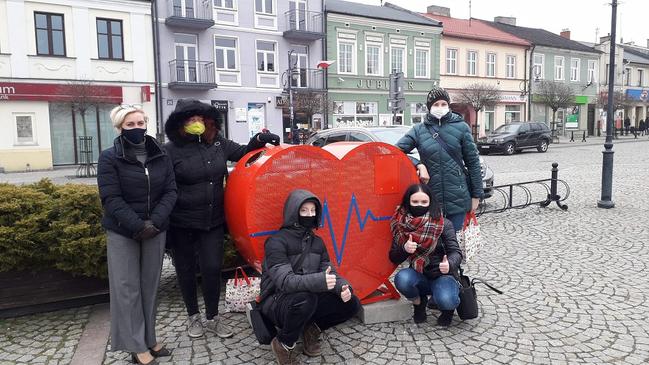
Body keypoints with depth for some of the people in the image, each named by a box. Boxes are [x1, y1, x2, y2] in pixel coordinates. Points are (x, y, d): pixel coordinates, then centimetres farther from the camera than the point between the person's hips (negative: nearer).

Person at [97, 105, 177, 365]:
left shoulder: (161, 156, 4)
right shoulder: (109, 158, -6)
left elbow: (170, 191, 1)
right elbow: (111, 199, -12)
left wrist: (155, 222, -13)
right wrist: (137, 226, -20)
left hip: (156, 231, 3)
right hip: (122, 232, -3)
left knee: (150, 286, 10)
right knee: (128, 289, 1)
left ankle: (149, 339, 23)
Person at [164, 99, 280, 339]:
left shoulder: (218, 143, 2)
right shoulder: (171, 151, -9)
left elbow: (242, 153, 16)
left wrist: (259, 140, -3)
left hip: (213, 221, 3)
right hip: (182, 224, -2)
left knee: (212, 268, 3)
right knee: (186, 271, 12)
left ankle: (212, 318, 24)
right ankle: (193, 317, 33)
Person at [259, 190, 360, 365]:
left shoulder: (317, 242, 5)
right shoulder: (277, 242, -17)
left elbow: (329, 272, 2)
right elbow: (284, 280, -30)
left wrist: (342, 287, -21)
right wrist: (319, 281, -45)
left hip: (309, 301, 6)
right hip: (277, 303, -5)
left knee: (352, 303, -9)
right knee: (304, 297, -38)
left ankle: (312, 329, 9)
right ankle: (284, 343, -9)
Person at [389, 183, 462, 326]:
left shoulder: (443, 224, -8)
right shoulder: (401, 225, -2)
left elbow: (455, 252, -16)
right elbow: (393, 258, -1)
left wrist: (450, 264, -40)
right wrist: (404, 249, -24)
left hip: (442, 275, -2)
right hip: (419, 276, 2)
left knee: (445, 300, -32)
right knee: (402, 279, -30)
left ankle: (447, 307, 8)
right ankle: (419, 302, 4)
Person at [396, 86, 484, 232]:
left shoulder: (461, 127, 1)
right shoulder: (418, 130, 3)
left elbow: (473, 162, 3)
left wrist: (476, 194, 2)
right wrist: (419, 165, -14)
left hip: (457, 196, -1)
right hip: (430, 197, 1)